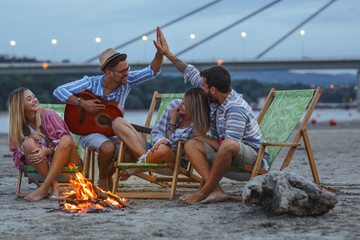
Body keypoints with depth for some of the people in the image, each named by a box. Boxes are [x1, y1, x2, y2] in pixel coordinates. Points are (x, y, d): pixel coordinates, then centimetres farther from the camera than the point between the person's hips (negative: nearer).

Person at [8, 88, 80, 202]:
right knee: (28, 143, -26)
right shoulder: (19, 125, 3)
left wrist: (47, 150, -26)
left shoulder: (48, 114, -5)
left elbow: (63, 138, -9)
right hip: (40, 164, 1)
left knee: (67, 140, -33)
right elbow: (14, 149, -1)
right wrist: (29, 137, -19)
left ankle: (44, 188, -36)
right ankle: (54, 185, -25)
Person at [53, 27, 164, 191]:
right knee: (108, 147, -37)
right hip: (90, 132, -5)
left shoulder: (127, 81, -5)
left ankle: (109, 174, 7)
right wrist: (82, 103, -25)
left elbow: (152, 71, -9)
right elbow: (59, 91, -16)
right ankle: (102, 180, -6)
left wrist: (160, 52, -26)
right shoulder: (91, 83, -13)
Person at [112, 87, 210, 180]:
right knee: (118, 122, -8)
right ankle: (145, 156, -24)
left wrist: (173, 122, -19)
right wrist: (162, 140, -23)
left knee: (162, 149, -45)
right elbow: (156, 132, -1)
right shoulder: (175, 105, -4)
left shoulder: (199, 124, -14)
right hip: (154, 149, 5)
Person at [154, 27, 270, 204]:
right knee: (191, 145, -11)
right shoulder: (217, 98, 3)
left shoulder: (235, 109, -24)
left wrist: (208, 141, -13)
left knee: (229, 146, -41)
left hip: (252, 153, -9)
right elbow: (191, 73, 15)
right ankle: (216, 191, -27)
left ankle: (204, 193, -27)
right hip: (224, 150, 9)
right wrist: (168, 54, 19)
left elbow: (229, 143, -31)